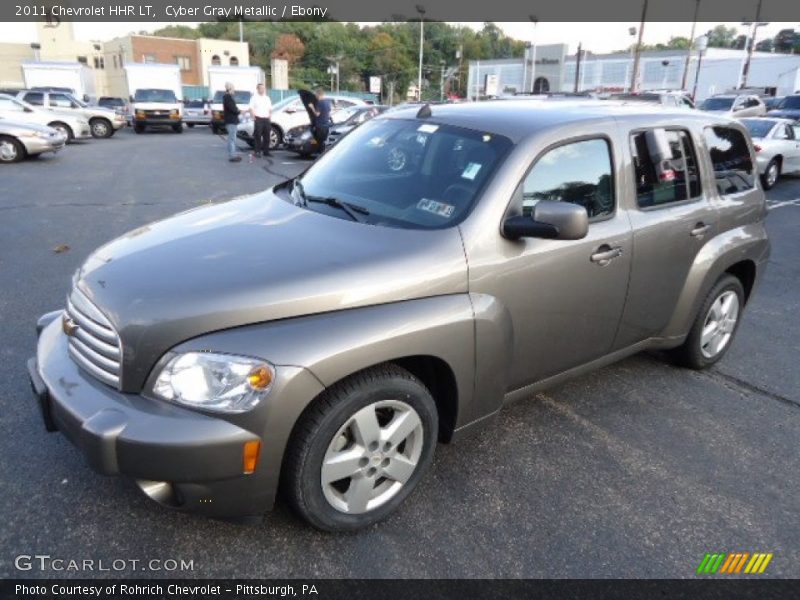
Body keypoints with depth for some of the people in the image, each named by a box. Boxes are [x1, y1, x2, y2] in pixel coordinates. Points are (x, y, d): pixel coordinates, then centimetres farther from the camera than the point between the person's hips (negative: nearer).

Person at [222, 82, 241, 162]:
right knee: (232, 139, -8)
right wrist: (238, 111, -7)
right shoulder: (227, 97, -16)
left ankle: (233, 154, 22)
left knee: (232, 139, 15)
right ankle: (232, 156, -6)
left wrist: (237, 109, 4)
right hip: (231, 121, -11)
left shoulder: (229, 96, 16)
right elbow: (233, 109, -24)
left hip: (232, 121, 11)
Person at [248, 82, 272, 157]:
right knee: (258, 136, -6)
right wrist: (254, 117, -14)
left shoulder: (267, 98, 19)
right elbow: (251, 108, -4)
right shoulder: (254, 97, 2)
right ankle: (257, 152, -4)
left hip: (266, 119, 5)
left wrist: (270, 116, 8)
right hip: (258, 119, -5)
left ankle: (266, 151, 13)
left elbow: (270, 109, 23)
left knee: (267, 136, 6)